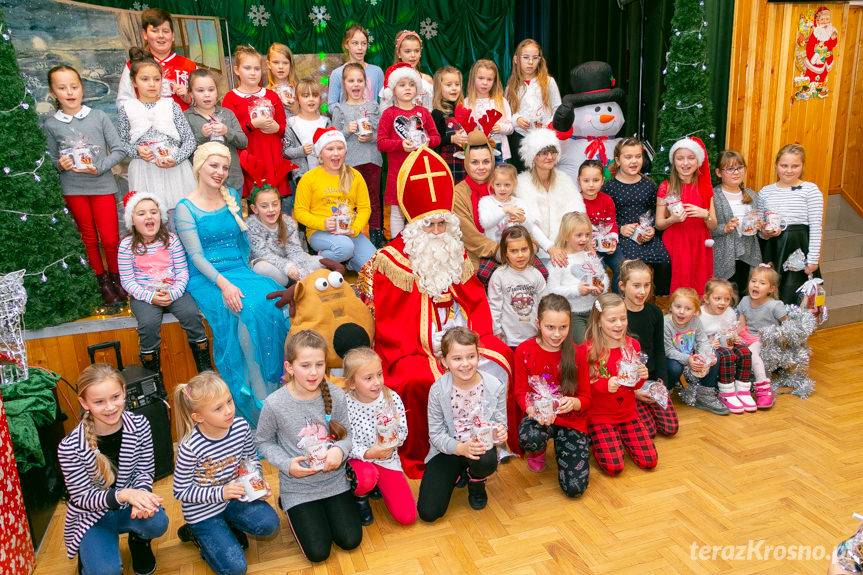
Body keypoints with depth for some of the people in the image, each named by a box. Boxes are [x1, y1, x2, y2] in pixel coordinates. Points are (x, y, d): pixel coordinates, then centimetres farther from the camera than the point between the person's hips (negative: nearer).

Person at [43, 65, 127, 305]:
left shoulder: (99, 116, -6)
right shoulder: (51, 124, -1)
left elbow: (119, 150, -5)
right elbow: (53, 159, 9)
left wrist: (99, 168, -16)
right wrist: (60, 164, -13)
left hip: (102, 185, -1)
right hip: (73, 189, 2)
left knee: (110, 239, 1)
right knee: (89, 238, 13)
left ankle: (115, 276, 25)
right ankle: (102, 280, 28)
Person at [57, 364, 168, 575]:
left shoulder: (139, 425, -16)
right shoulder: (70, 447, -24)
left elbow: (145, 471, -6)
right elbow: (83, 496, -16)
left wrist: (140, 495, -28)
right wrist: (123, 495, -34)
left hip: (130, 505, 2)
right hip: (92, 514, -2)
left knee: (158, 523, -29)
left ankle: (138, 539, 9)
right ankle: (88, 553, 14)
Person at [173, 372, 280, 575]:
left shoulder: (241, 426, -15)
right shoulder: (190, 447, -28)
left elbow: (251, 457, 6)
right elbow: (181, 492, -17)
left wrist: (258, 480, -12)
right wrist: (220, 493, -25)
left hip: (233, 495, 4)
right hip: (203, 509, -4)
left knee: (270, 524, -17)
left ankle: (228, 526, 11)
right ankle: (198, 534, 16)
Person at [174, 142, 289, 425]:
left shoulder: (233, 197, 12)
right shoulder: (186, 208, -2)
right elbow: (196, 256, -9)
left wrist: (245, 272, 7)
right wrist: (223, 284, -24)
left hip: (239, 270, 4)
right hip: (206, 278, -4)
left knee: (270, 301, -28)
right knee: (245, 312, -32)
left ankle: (276, 379, -16)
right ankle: (257, 395, -21)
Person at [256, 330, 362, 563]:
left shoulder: (336, 395, -15)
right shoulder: (275, 404, -21)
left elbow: (346, 434, -1)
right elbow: (264, 442, -4)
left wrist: (340, 449, -23)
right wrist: (287, 464, -19)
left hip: (334, 480, 2)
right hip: (298, 486, -2)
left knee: (351, 541, 3)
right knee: (318, 553, 0)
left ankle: (327, 507, 31)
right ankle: (289, 506, 25)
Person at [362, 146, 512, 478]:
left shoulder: (457, 254, 12)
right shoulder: (393, 260, -6)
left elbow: (476, 301, 12)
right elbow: (389, 320, -10)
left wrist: (477, 337, -4)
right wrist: (416, 353, -18)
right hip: (414, 350, -5)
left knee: (501, 360, -12)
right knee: (424, 380, -32)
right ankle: (420, 457, -9)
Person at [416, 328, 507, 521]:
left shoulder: (495, 386, -14)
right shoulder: (437, 391, -16)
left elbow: (501, 423, -2)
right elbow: (436, 434, -10)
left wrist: (500, 433, -28)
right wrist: (461, 448, -29)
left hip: (481, 447, 0)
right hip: (448, 450, 0)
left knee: (486, 461, -38)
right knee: (428, 512, -10)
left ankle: (476, 483, 3)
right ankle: (460, 473, 21)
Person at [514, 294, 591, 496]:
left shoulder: (576, 353, -6)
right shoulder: (524, 351, -6)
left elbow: (586, 398, -1)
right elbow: (520, 392, -1)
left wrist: (573, 403, -27)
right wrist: (533, 410, -23)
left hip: (570, 418, 0)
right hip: (537, 416, 0)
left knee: (575, 487, -13)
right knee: (529, 439, -39)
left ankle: (563, 446, 20)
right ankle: (538, 452, 3)